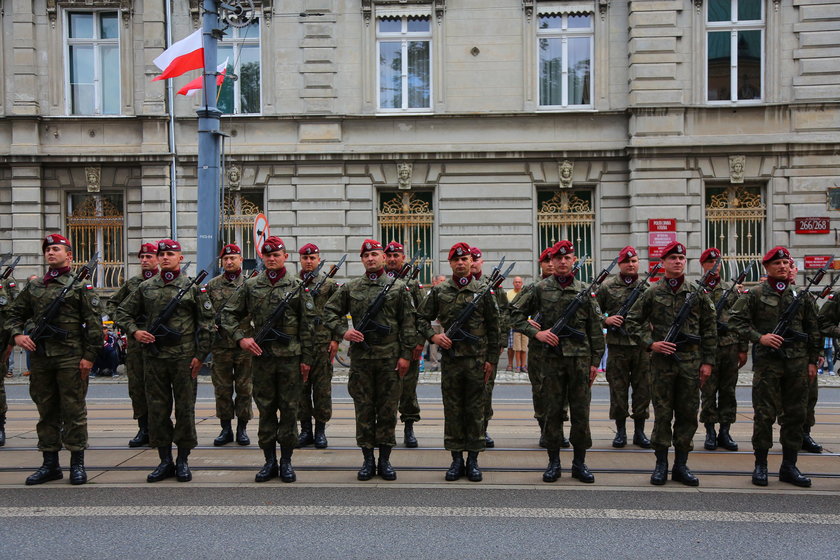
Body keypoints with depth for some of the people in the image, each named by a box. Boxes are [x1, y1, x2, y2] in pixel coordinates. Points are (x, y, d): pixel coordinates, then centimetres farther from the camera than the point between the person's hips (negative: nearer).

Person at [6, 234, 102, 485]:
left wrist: (89, 355, -11)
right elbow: (14, 313, 20)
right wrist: (17, 334, -1)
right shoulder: (33, 287, 14)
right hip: (41, 358, 5)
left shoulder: (80, 287, 0)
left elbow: (94, 323, -5)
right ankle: (50, 464, 20)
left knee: (74, 411, 0)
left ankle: (77, 464, 8)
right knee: (46, 412, 11)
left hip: (71, 359, -5)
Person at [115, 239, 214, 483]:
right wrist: (134, 331, -2)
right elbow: (123, 312, 17)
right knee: (157, 409, 7)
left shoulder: (193, 287, 1)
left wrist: (200, 355, -5)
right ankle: (165, 461, 18)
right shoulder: (145, 287, 8)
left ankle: (183, 461, 14)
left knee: (185, 409, 3)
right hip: (153, 358, 3)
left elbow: (207, 324, 0)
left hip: (184, 359, -3)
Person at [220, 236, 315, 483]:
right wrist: (240, 337, -5)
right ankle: (269, 461, 18)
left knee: (289, 409, 4)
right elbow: (228, 314, 11)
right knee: (265, 409, 8)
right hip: (262, 356, 2)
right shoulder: (251, 285, 6)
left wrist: (306, 358, -3)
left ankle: (286, 461, 15)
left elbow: (308, 324, 1)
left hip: (291, 357, -2)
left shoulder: (297, 286, 2)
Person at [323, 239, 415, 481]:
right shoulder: (350, 288, 7)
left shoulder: (399, 287, 3)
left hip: (390, 358, -1)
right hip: (360, 358, 1)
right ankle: (368, 460, 17)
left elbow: (408, 323, 1)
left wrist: (406, 354, -5)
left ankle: (385, 460, 17)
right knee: (364, 409, 6)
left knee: (388, 409, 5)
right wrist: (343, 331, -6)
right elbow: (329, 311, 11)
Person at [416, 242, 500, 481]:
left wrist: (491, 359, 1)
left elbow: (493, 328, 5)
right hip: (450, 359, 1)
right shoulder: (439, 291, 5)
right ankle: (457, 459, 15)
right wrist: (433, 336, -9)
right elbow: (421, 317, 10)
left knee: (475, 410, 5)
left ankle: (473, 459, 15)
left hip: (477, 360, -1)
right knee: (452, 410, 6)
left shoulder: (483, 291, 3)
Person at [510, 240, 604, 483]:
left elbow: (595, 329, 8)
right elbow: (516, 314, 3)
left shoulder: (584, 290, 6)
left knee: (581, 413, 5)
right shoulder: (540, 289, 2)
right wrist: (536, 332, -11)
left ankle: (579, 463, 17)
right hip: (551, 358, -1)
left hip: (580, 359, 1)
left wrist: (595, 361, 4)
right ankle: (553, 462, 16)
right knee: (552, 412, 5)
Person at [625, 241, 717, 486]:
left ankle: (681, 465, 18)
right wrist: (650, 344, -8)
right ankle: (661, 464, 14)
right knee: (662, 414, 4)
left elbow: (709, 329, 7)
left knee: (688, 415, 7)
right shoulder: (652, 293, 1)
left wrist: (707, 361, 2)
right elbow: (632, 321, 4)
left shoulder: (698, 293, 5)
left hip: (691, 362, 2)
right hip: (662, 361, -2)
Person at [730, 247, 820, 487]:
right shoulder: (754, 294, 0)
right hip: (767, 362, -4)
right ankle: (760, 465, 11)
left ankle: (789, 466, 19)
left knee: (796, 415, 8)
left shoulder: (802, 295, 10)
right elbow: (736, 320, -4)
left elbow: (813, 330, 13)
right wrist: (759, 337, -16)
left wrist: (812, 361, 9)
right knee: (764, 415, 0)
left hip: (797, 363, 4)